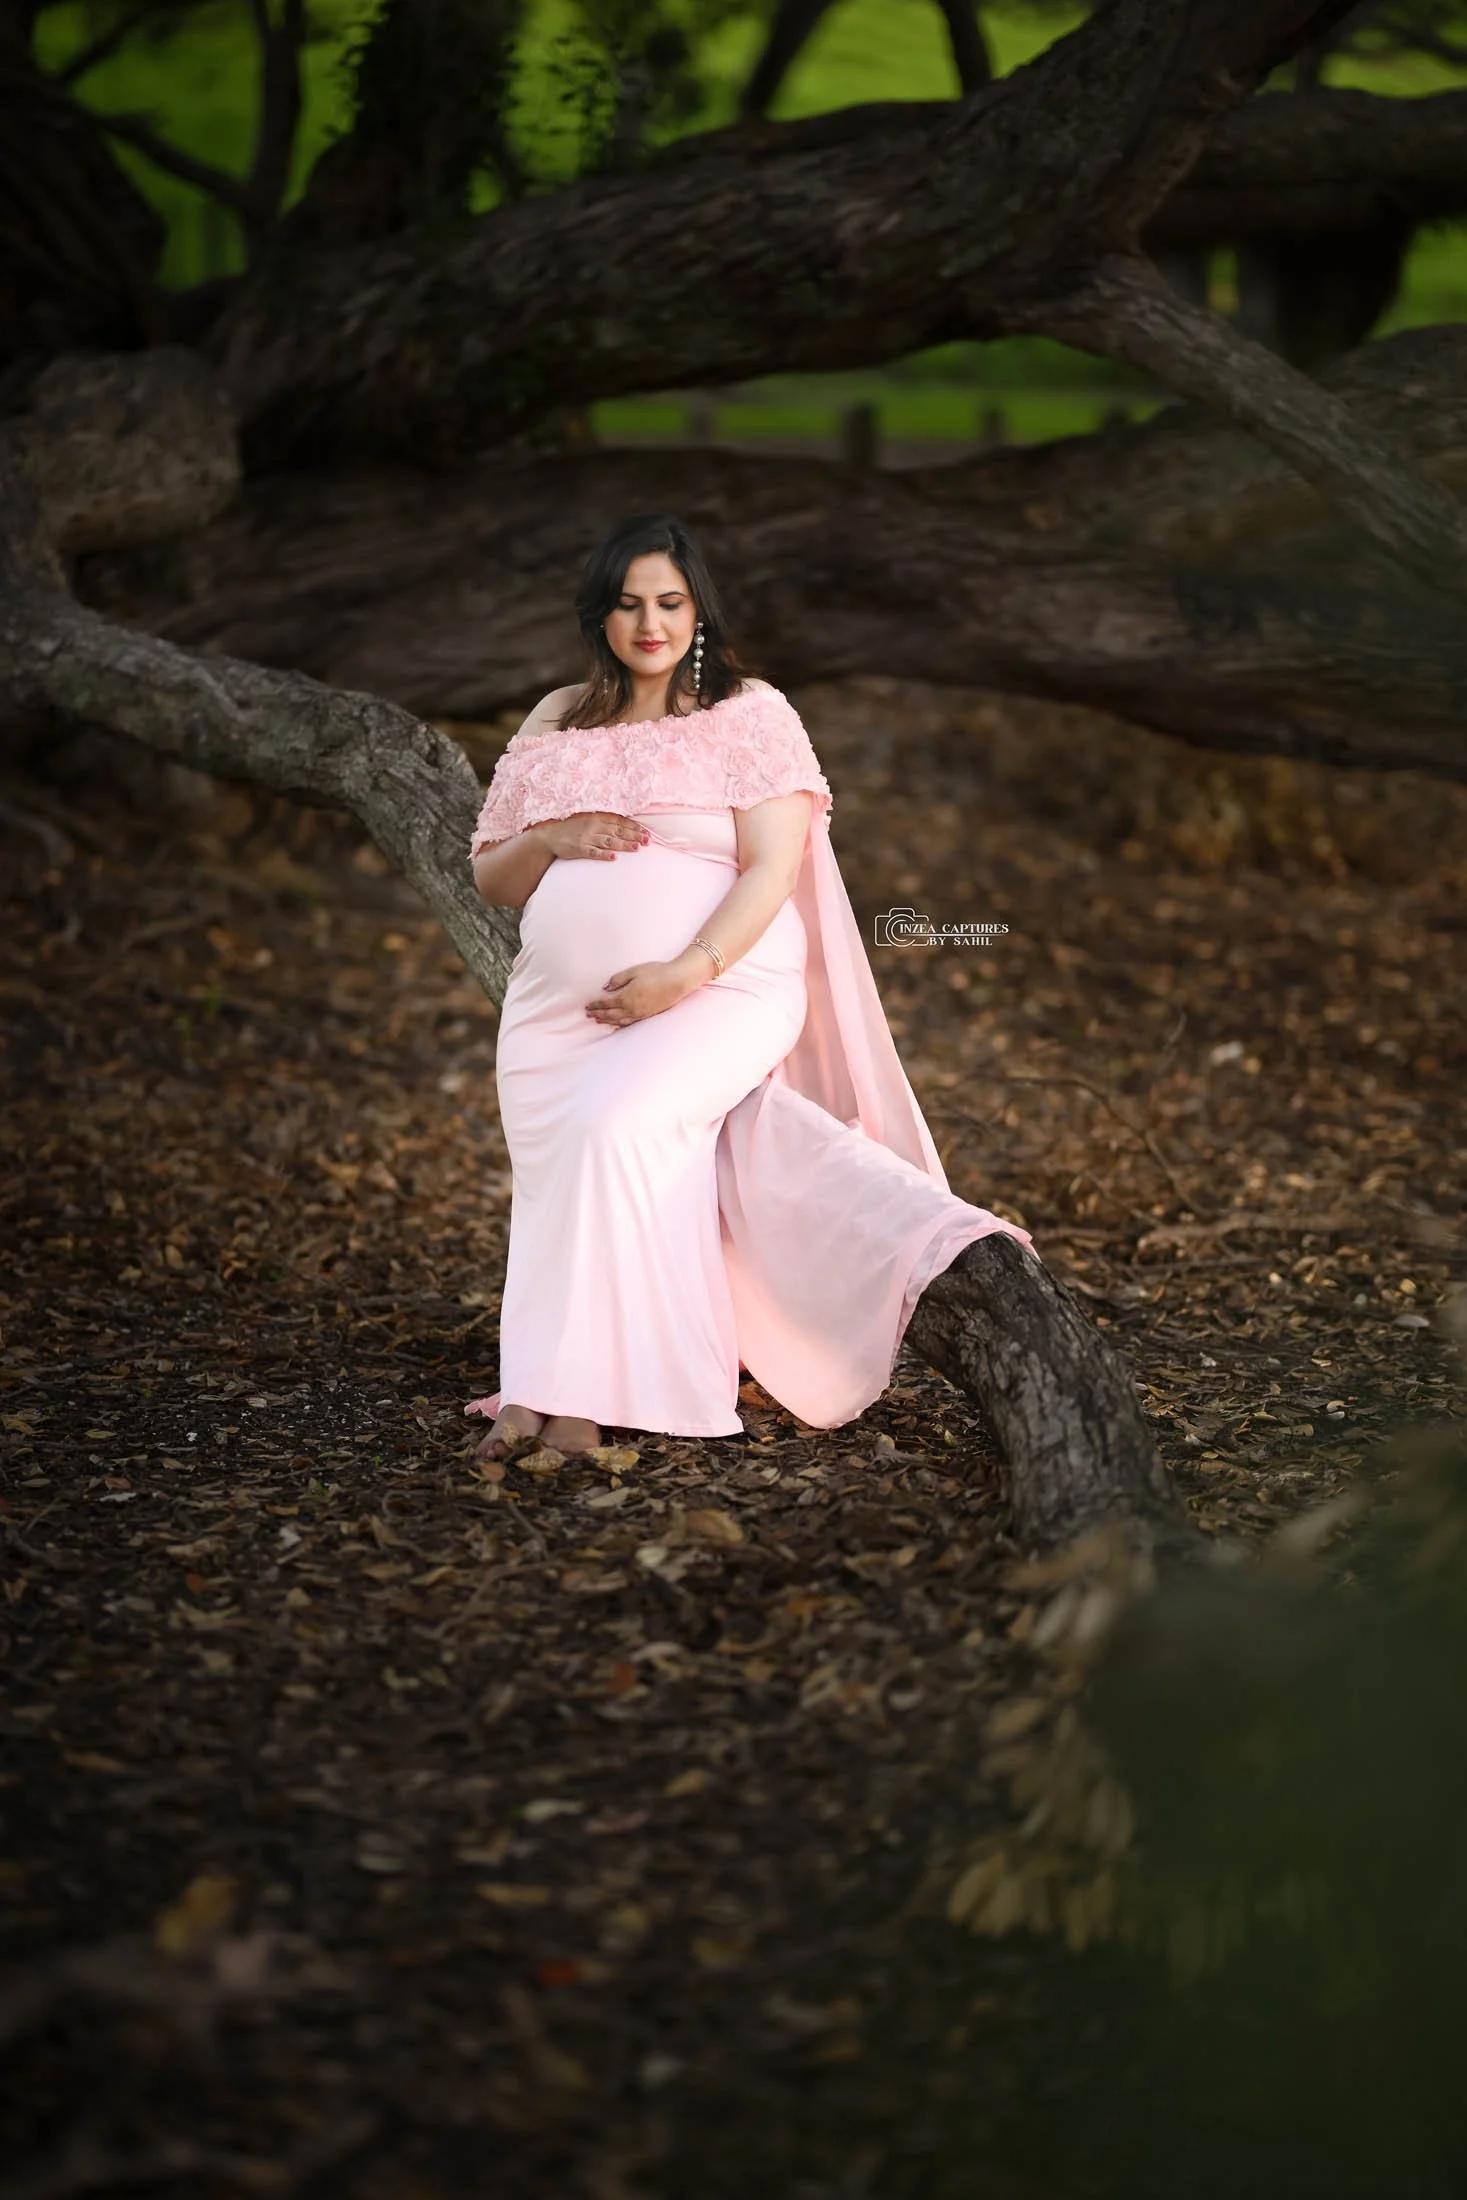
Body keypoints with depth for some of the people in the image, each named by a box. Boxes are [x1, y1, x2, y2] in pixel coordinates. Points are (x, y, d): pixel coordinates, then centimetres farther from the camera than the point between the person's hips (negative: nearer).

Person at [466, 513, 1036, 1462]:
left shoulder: (750, 713, 5)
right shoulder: (558, 724, 17)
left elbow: (773, 868, -5)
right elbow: (490, 878, 18)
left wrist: (688, 971, -19)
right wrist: (551, 839, -4)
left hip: (717, 993, -5)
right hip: (559, 1009, 6)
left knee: (610, 1123, -29)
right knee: (562, 1173, -13)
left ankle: (572, 1394, -26)